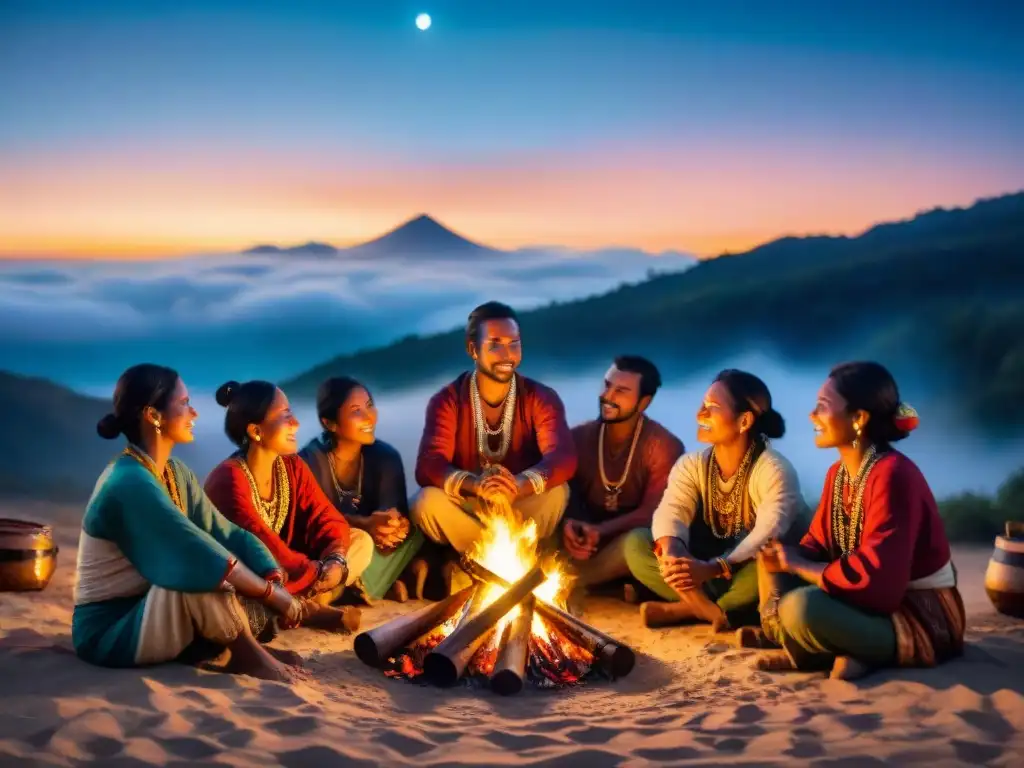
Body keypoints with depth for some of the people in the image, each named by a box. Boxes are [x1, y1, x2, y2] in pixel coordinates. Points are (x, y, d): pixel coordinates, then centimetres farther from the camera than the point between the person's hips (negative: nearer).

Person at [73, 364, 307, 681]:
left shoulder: (175, 473, 4)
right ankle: (247, 654, -13)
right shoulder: (131, 483, -24)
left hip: (150, 610, 8)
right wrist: (271, 593, -22)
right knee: (201, 572, -32)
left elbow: (227, 535, -2)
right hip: (109, 632, -8)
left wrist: (276, 583, -16)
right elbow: (203, 556, -29)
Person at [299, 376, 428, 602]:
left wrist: (396, 525, -42)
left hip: (372, 546, 4)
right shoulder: (310, 461, -14)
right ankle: (388, 586, -14)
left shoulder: (385, 456, -4)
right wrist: (365, 524, -43)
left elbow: (399, 513, -15)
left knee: (414, 530, -26)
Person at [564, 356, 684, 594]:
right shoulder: (579, 436, 2)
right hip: (587, 545, 2)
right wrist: (568, 525, -29)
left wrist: (599, 531, -30)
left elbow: (653, 512, -14)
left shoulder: (664, 446, -8)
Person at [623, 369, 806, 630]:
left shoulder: (774, 469, -18)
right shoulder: (691, 464, -1)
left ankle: (686, 609, -23)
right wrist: (672, 550, -41)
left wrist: (713, 568, -47)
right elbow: (672, 511, -16)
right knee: (637, 542, -13)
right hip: (706, 571, 5)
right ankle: (712, 610, -24)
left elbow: (770, 534, -32)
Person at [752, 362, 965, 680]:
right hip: (873, 604, 10)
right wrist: (788, 558, -14)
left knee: (801, 607, -32)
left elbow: (875, 578, -30)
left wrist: (801, 565, -18)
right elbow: (818, 545, 10)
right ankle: (845, 651, -9)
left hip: (921, 619, -10)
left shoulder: (893, 476, -24)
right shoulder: (839, 473, 6)